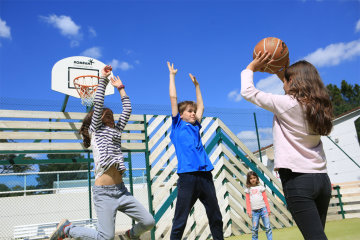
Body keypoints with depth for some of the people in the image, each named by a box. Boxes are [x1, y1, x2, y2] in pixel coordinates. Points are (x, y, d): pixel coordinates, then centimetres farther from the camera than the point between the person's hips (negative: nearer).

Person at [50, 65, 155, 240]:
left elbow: (127, 110, 19)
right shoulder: (95, 129, 6)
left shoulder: (116, 130, 20)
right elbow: (98, 104, -4)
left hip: (121, 190, 6)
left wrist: (120, 88, 26)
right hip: (104, 193, -6)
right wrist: (103, 79, 1)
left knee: (148, 222, 1)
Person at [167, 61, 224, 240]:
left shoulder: (195, 127, 21)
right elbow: (173, 98, 9)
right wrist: (172, 75, 17)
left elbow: (201, 106, 34)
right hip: (187, 176, -5)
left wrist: (196, 84, 39)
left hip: (205, 174, 6)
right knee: (180, 221, -1)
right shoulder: (178, 125, 9)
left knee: (216, 218, 12)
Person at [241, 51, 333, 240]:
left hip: (297, 179, -7)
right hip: (322, 178, 7)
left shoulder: (285, 103, -10)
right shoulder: (318, 105, 9)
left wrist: (251, 68, 13)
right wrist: (283, 75, 29)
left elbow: (247, 92, -1)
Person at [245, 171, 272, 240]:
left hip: (263, 209, 0)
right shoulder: (248, 189, 9)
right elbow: (248, 201, 7)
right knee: (254, 229, 1)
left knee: (267, 227, -3)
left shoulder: (260, 187, 9)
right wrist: (249, 211, 0)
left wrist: (268, 209, 4)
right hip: (254, 211, 0)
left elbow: (265, 199, 9)